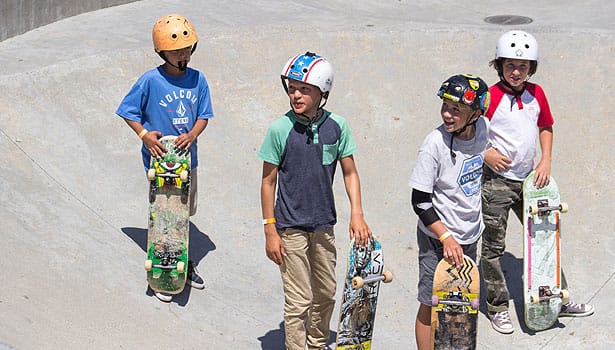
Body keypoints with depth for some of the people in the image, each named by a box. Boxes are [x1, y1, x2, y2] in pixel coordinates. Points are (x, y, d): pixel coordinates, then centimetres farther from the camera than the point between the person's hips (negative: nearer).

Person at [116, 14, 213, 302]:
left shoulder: (198, 80, -1)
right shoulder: (150, 81, -13)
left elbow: (203, 116, 5)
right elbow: (128, 111, -4)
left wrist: (192, 135, -15)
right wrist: (144, 134, -19)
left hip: (187, 157, 4)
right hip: (159, 159, -4)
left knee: (184, 214, 17)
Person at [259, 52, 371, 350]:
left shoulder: (337, 126, -5)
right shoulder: (280, 129, -14)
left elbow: (350, 172, 4)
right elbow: (268, 182, -7)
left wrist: (357, 214, -10)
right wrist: (270, 232, -9)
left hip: (324, 225, 4)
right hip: (291, 227, -4)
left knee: (326, 294, 18)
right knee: (299, 301, -3)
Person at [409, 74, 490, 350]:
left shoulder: (482, 128, -7)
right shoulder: (435, 144, -23)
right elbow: (420, 201, -18)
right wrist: (446, 238, -22)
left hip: (470, 236, 6)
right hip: (437, 237, -6)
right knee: (431, 306, 3)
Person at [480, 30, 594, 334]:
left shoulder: (536, 93, 3)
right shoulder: (490, 97, -14)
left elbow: (545, 127, 17)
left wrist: (546, 160, 6)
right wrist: (486, 154, -20)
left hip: (528, 180, 6)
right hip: (496, 182, -5)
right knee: (493, 246, 3)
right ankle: (497, 307, 17)